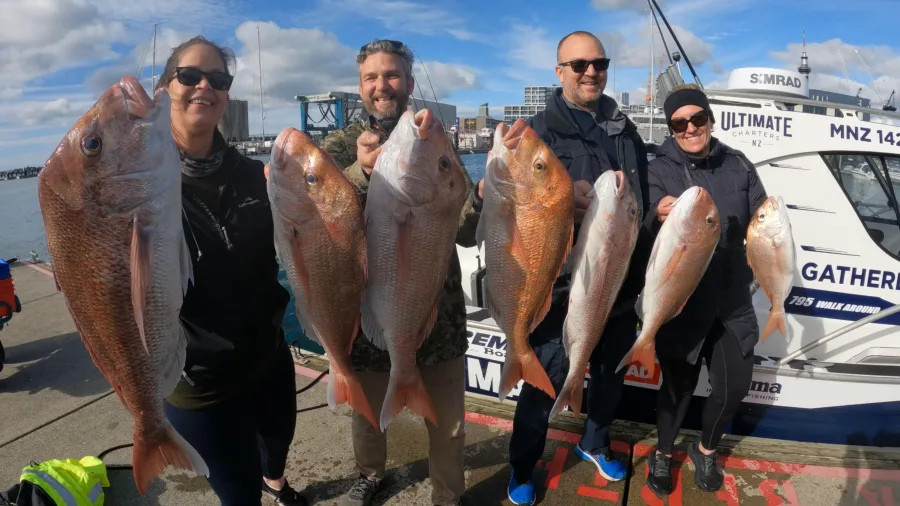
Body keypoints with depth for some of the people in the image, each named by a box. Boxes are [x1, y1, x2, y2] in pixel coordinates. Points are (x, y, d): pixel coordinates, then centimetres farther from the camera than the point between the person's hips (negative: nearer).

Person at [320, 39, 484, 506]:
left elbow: (468, 233, -6)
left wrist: (476, 207, -29)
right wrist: (360, 170, -41)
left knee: (448, 423, 12)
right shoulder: (340, 146, -4)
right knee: (367, 411, 21)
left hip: (438, 310, 1)